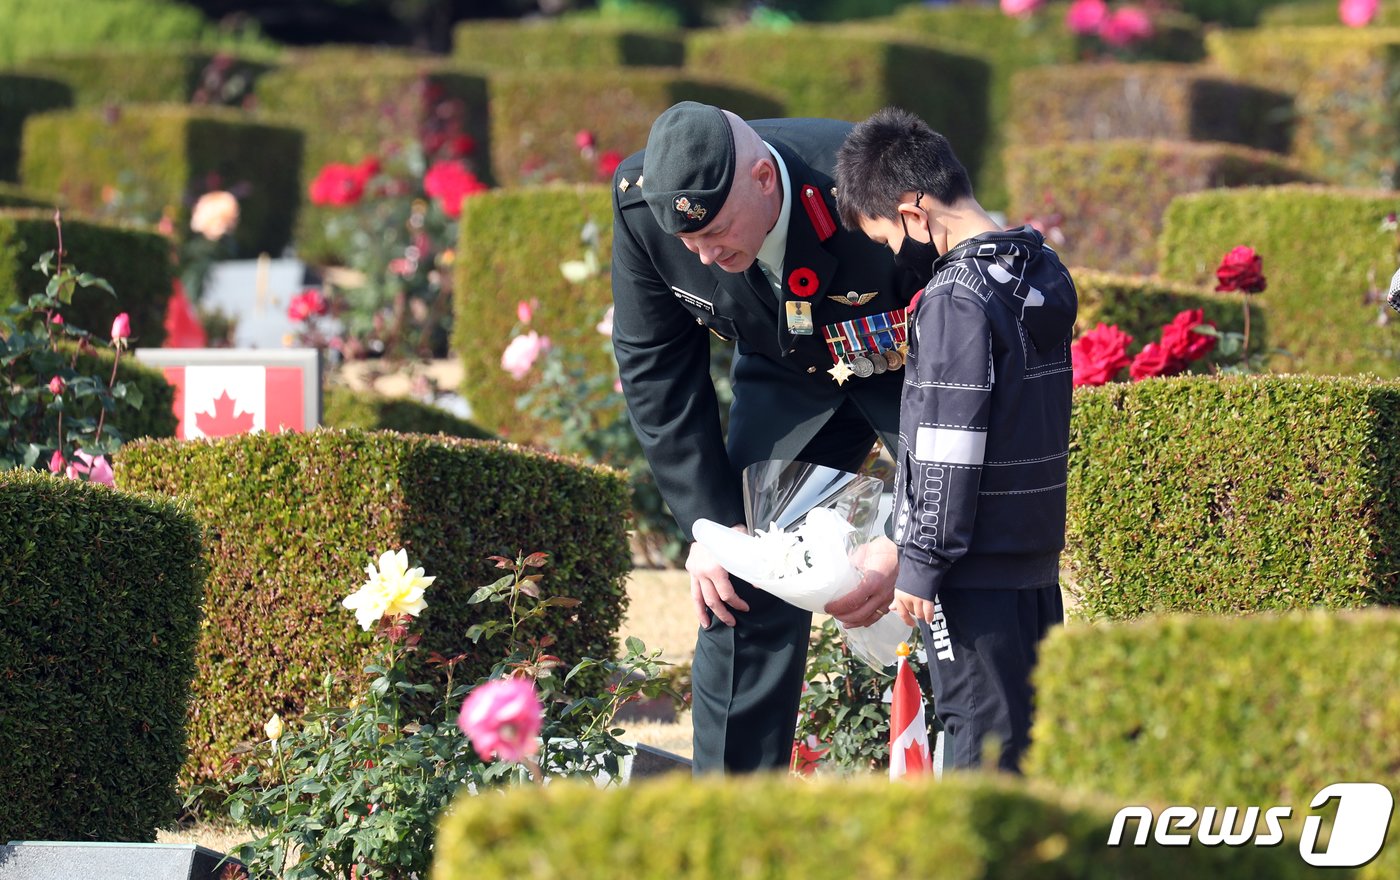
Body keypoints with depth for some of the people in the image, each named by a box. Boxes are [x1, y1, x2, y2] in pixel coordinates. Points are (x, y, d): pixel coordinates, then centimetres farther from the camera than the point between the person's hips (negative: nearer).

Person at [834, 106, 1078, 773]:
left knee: (979, 725, -4)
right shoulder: (1046, 272, 8)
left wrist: (920, 565, -14)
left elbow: (948, 452, -19)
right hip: (1036, 555, 9)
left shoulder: (956, 299, -18)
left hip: (974, 568, -9)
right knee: (1032, 716, 13)